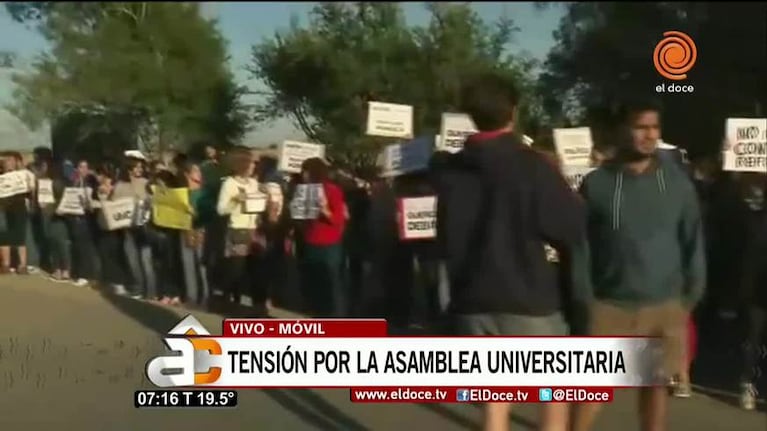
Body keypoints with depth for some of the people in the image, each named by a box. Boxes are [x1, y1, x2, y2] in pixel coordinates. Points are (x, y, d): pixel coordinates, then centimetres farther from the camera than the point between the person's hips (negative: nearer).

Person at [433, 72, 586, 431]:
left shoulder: (450, 172, 3)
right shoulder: (532, 166, -11)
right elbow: (575, 228, -7)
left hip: (473, 301, 4)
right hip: (528, 300, -4)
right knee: (556, 398, 13)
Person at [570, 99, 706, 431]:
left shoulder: (677, 181, 0)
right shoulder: (597, 183, -4)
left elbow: (693, 241, 6)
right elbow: (581, 245, -2)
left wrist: (692, 295, 4)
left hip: (665, 306, 2)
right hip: (610, 305, -1)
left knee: (656, 385, 14)